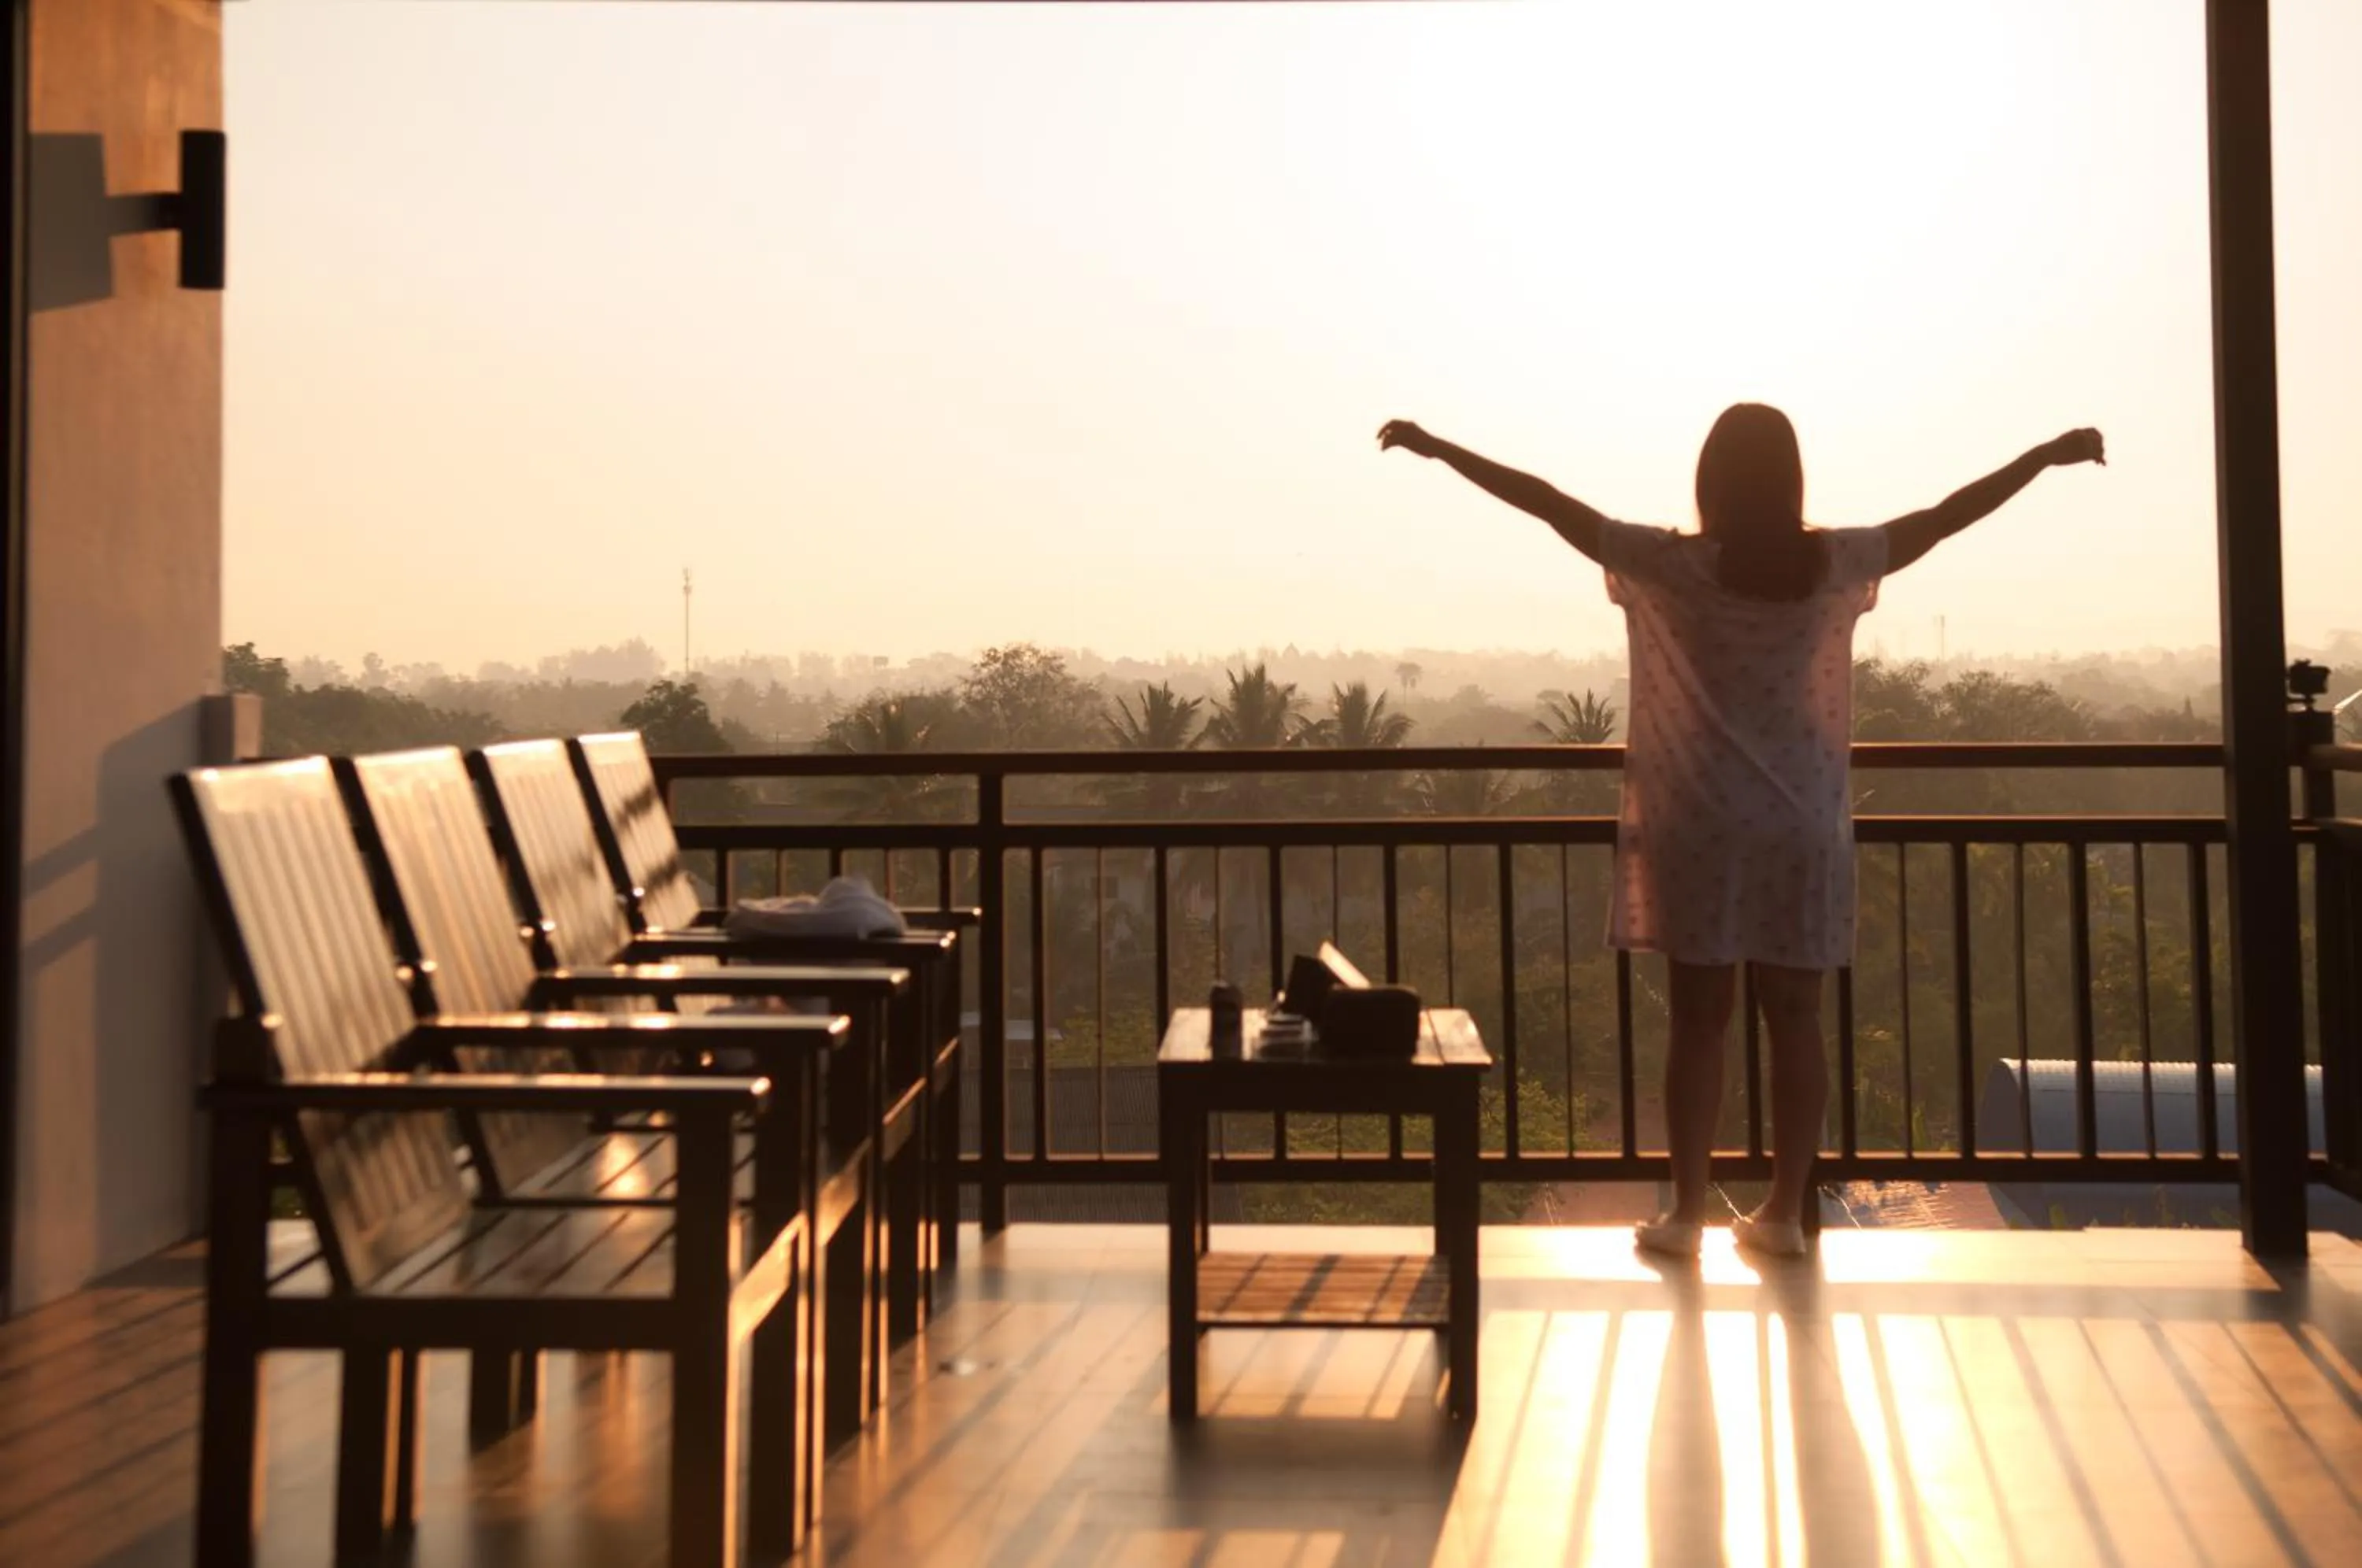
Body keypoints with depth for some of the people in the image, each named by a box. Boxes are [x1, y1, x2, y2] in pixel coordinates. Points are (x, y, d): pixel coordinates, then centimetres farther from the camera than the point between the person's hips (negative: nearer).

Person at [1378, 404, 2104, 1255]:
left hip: (1698, 829, -2)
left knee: (1699, 1023, 4)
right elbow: (1946, 515, 10)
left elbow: (1549, 502, -5)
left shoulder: (1671, 564, -8)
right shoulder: (1835, 563, -1)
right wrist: (2049, 454, 23)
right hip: (1803, 830, 2)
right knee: (1795, 1024, 8)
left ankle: (1687, 1213, 9)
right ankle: (1785, 1211, 13)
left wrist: (1437, 447, 2)